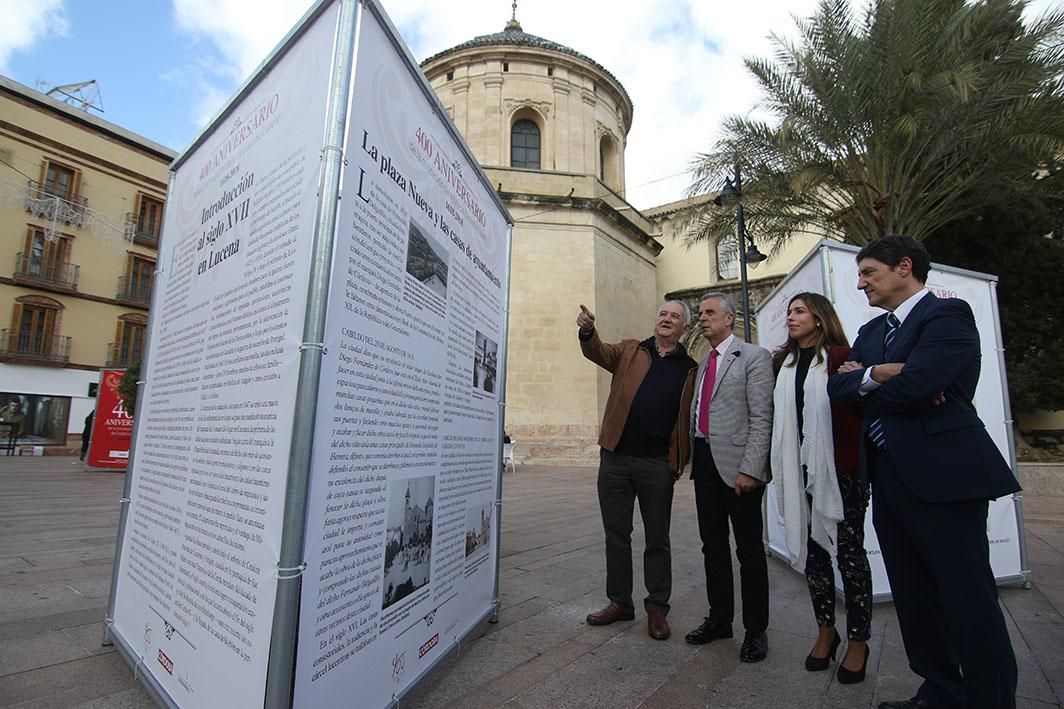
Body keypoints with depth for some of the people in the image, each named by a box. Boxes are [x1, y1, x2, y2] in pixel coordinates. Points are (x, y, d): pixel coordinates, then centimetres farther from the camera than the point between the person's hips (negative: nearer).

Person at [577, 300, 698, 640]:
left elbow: (691, 418, 5)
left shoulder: (690, 369, 7)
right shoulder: (630, 351, 9)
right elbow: (599, 353, -9)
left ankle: (657, 609, 26)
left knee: (657, 539, 10)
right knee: (616, 533, 11)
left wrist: (682, 461, -4)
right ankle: (620, 602, 27)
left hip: (658, 463, -1)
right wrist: (588, 331, -30)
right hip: (615, 457, 2)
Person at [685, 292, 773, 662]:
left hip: (736, 464, -7)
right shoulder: (703, 363, 16)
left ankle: (756, 629, 21)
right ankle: (719, 618, 30)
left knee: (749, 549, 5)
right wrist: (693, 458, 11)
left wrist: (750, 469, -18)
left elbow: (761, 418, -13)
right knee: (713, 545, 15)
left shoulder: (753, 357, -5)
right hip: (705, 462, 7)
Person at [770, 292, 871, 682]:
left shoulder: (842, 357, -5)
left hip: (841, 470, -5)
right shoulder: (783, 363, 12)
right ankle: (826, 629, 28)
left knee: (849, 551, 5)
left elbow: (862, 406, -5)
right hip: (800, 471, 5)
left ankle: (858, 640, 21)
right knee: (811, 548, 12)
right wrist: (780, 465, 10)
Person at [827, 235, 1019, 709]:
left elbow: (913, 388, -22)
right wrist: (877, 374, -13)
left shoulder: (948, 314, -8)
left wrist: (861, 385, -4)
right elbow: (837, 386, 5)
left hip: (942, 475, -8)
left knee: (968, 600, 1)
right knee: (913, 599, 17)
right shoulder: (871, 331, 16)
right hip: (889, 476, 8)